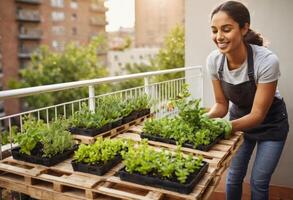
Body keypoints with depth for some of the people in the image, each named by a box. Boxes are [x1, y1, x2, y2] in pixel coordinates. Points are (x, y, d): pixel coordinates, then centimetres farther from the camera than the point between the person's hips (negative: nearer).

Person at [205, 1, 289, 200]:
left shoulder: (267, 61, -33)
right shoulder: (214, 60, -20)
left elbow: (258, 114, -27)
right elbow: (222, 104, -9)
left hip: (270, 123, -3)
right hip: (239, 117, 3)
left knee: (259, 181, 4)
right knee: (234, 176, 9)